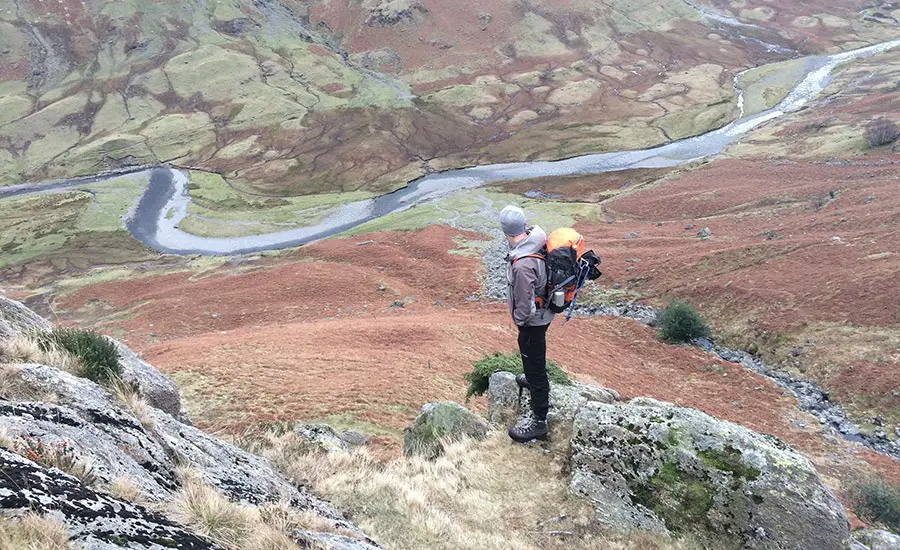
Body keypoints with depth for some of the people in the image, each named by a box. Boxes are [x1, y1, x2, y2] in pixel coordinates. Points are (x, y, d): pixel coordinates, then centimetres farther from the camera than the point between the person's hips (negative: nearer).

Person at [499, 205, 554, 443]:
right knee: (533, 357, 34)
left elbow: (525, 304, -29)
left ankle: (539, 421, 17)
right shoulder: (537, 240, -10)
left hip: (532, 320, -9)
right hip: (543, 313, 10)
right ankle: (533, 381, 61)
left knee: (534, 365, 4)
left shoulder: (523, 265, -38)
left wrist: (519, 320, -10)